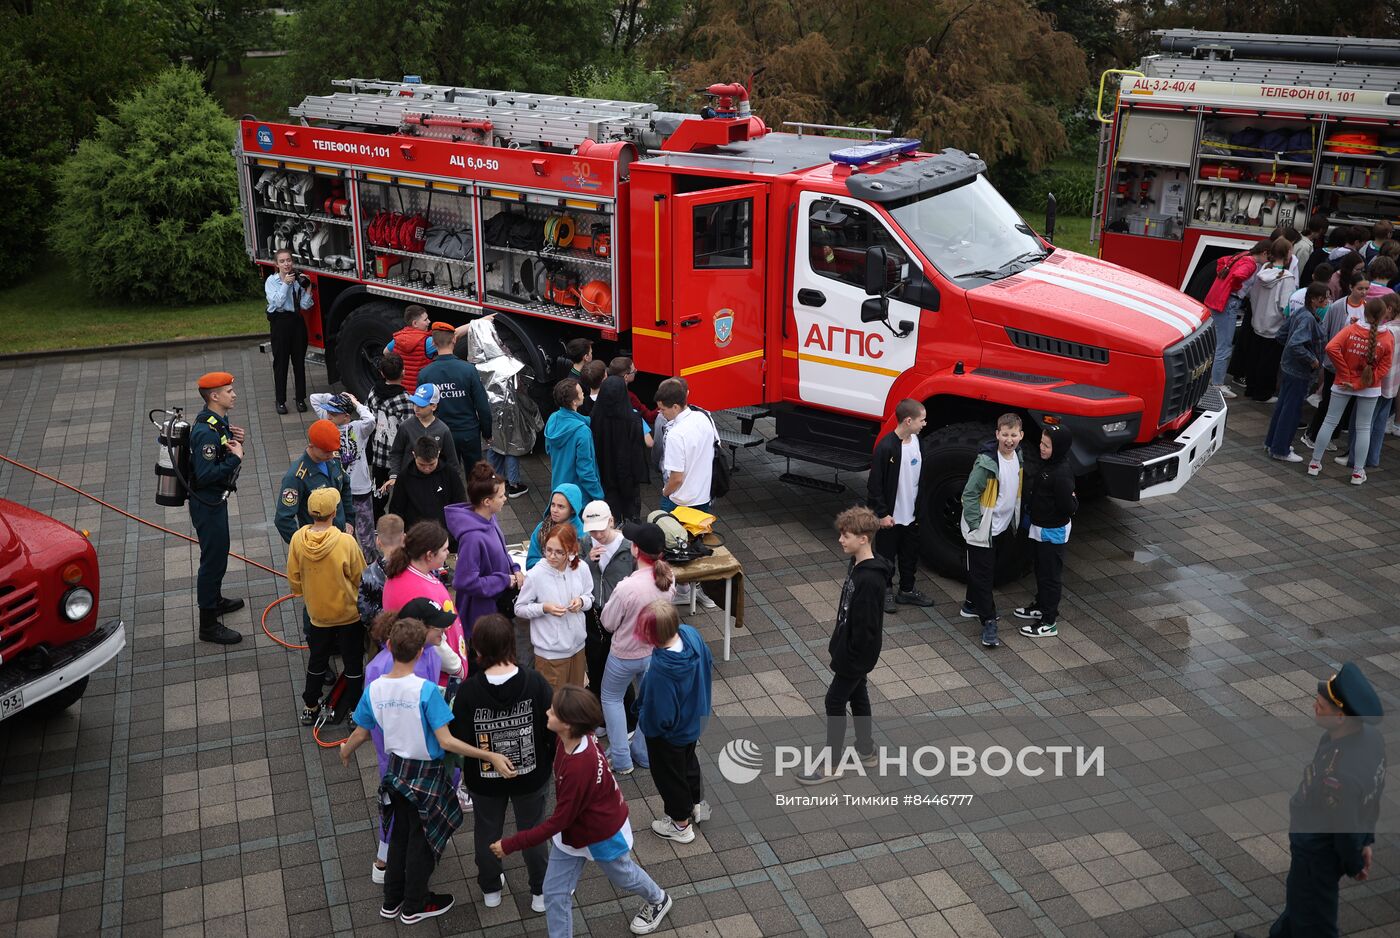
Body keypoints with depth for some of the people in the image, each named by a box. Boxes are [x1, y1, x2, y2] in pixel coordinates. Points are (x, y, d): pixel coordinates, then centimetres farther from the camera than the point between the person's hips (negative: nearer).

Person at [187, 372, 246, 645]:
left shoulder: (217, 422, 2)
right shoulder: (206, 432, -28)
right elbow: (205, 474, -31)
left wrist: (236, 441, -4)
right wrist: (236, 458, -25)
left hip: (215, 499, 10)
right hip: (207, 504, -10)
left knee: (218, 553, 26)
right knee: (213, 559, -1)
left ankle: (215, 599, 47)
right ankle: (208, 625, 9)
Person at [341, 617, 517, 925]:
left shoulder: (374, 690, -12)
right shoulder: (427, 690, -28)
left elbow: (360, 734, 2)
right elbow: (446, 742, -28)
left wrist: (345, 752, 25)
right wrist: (491, 756, -27)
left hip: (396, 771, 5)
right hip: (426, 775, -5)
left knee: (400, 835, 25)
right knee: (421, 840, 15)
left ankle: (392, 900, 40)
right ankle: (414, 907, 33)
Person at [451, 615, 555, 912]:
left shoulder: (468, 691, -25)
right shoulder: (535, 683, -23)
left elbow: (458, 741, -18)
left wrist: (467, 770, 3)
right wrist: (555, 760, 3)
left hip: (484, 779, 0)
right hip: (531, 776, 0)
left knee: (487, 831, 25)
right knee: (533, 831, 22)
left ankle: (490, 889, 46)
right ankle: (541, 893, 38)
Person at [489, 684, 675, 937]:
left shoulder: (579, 768, -44)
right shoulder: (573, 739, -21)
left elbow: (558, 821, -33)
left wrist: (509, 845, -27)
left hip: (603, 835, -6)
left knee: (623, 875, 25)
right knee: (554, 892, 7)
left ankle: (658, 901, 57)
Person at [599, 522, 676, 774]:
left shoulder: (627, 588, -35)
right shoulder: (669, 578, -17)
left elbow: (608, 624, -18)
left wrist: (612, 601, -2)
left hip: (626, 655, -5)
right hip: (656, 651, 5)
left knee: (611, 698, 21)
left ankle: (621, 759, 27)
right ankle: (644, 753, 42)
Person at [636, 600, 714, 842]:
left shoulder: (660, 672, -43)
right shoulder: (691, 635, -23)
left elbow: (659, 718, -32)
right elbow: (709, 664, -2)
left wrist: (642, 720, -10)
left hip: (669, 734, -7)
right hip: (695, 720, 7)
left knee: (669, 774, 21)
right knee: (688, 761, 33)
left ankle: (681, 825, 44)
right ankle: (699, 804, 56)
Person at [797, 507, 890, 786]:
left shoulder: (870, 579, -30)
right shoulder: (856, 564, 0)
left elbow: (866, 625, -26)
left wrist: (852, 659, -20)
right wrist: (837, 643, 17)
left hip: (858, 653, -9)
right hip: (848, 645, 9)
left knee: (835, 701, 2)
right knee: (857, 695, 21)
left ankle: (832, 763, 15)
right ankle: (866, 750, 37)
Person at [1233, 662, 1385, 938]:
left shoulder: (1338, 774, -43)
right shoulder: (1369, 734, -16)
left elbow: (1346, 829, -26)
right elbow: (1372, 794, 0)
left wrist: (1353, 866, -6)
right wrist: (1366, 841, 13)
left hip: (1319, 854, -8)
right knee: (1298, 898, 32)